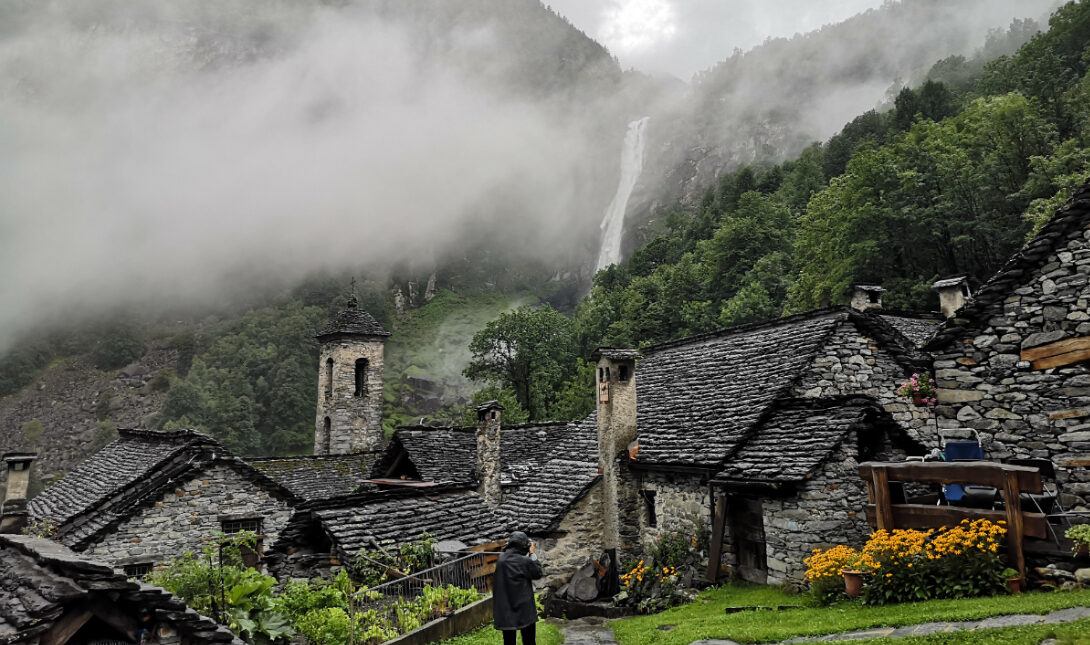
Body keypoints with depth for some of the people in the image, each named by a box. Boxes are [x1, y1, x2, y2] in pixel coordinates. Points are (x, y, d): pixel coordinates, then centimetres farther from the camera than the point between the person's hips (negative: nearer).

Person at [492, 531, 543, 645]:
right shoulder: (525, 561, -18)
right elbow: (538, 573, -4)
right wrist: (532, 554, 0)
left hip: (505, 611, 4)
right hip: (524, 610, -4)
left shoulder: (501, 559, -4)